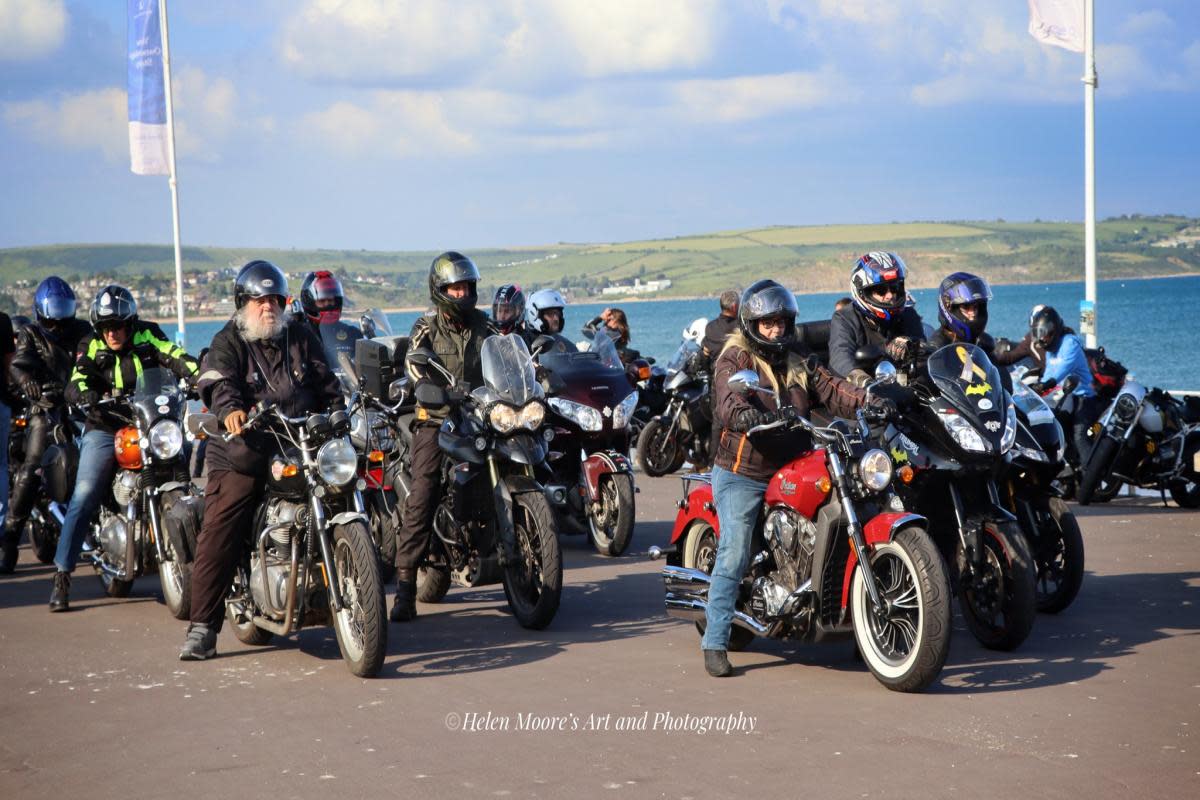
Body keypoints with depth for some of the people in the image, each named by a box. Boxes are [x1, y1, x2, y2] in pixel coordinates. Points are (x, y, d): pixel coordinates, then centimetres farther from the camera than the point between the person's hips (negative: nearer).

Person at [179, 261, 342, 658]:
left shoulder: (301, 337, 14)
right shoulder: (229, 343, 1)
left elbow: (327, 386, 17)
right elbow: (217, 383, -17)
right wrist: (230, 410, -38)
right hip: (242, 457, -3)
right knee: (218, 536, -13)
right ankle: (202, 627, -11)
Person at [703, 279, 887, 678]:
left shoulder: (799, 366, 15)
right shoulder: (733, 361, -3)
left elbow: (833, 390, 1)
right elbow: (729, 399, -22)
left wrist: (871, 401, -18)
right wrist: (744, 415, -45)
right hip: (741, 475, -5)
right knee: (734, 555, -12)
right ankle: (715, 643, -8)